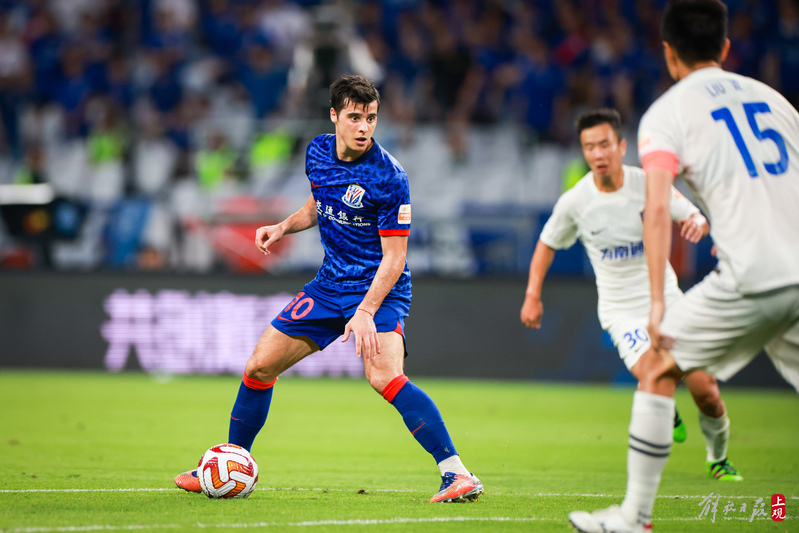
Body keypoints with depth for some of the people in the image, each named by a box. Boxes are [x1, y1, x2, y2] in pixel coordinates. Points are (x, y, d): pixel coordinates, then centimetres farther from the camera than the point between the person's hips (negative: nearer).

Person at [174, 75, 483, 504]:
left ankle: (456, 473, -30)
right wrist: (284, 226, 4)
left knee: (384, 376, -31)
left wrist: (366, 312, -29)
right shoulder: (318, 153, -1)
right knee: (258, 367, 7)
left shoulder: (388, 176, -20)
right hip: (330, 285, 7)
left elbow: (393, 259, -19)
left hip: (379, 288, -7)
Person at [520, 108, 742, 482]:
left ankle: (718, 459, 26)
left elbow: (696, 219, -1)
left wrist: (696, 223, -25)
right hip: (621, 310, -1)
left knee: (706, 391, -4)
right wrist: (532, 295, 3)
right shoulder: (574, 202, -9)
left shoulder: (650, 184, -10)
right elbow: (548, 243, 9)